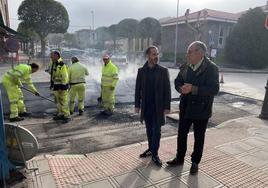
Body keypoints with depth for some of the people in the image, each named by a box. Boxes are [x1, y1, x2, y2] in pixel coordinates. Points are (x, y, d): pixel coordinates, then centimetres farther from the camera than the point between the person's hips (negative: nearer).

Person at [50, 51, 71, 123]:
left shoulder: (62, 64, -17)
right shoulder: (53, 64, 13)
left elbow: (65, 76, -20)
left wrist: (63, 86, -21)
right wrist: (52, 84, 22)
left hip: (62, 85, -9)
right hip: (56, 85, 10)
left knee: (64, 101, -8)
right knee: (58, 101, 15)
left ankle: (67, 116, 0)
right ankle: (60, 114, 27)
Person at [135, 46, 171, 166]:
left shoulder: (163, 71, -4)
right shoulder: (141, 71, 1)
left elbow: (167, 89, -4)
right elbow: (138, 89, 4)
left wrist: (167, 106, -8)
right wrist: (137, 105, 1)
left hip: (158, 106, -2)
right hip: (146, 106, 2)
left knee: (156, 131, 2)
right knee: (149, 129, 14)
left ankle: (155, 154, 13)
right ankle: (150, 149, 31)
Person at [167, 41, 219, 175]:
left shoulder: (211, 68, -16)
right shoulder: (185, 67, 0)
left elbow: (214, 89, -22)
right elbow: (177, 82, 7)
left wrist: (193, 89, -30)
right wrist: (181, 88, -17)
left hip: (201, 109, -5)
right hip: (185, 107, 5)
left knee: (199, 137, 12)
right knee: (181, 134, 15)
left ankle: (195, 162, 32)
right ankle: (179, 158, 35)